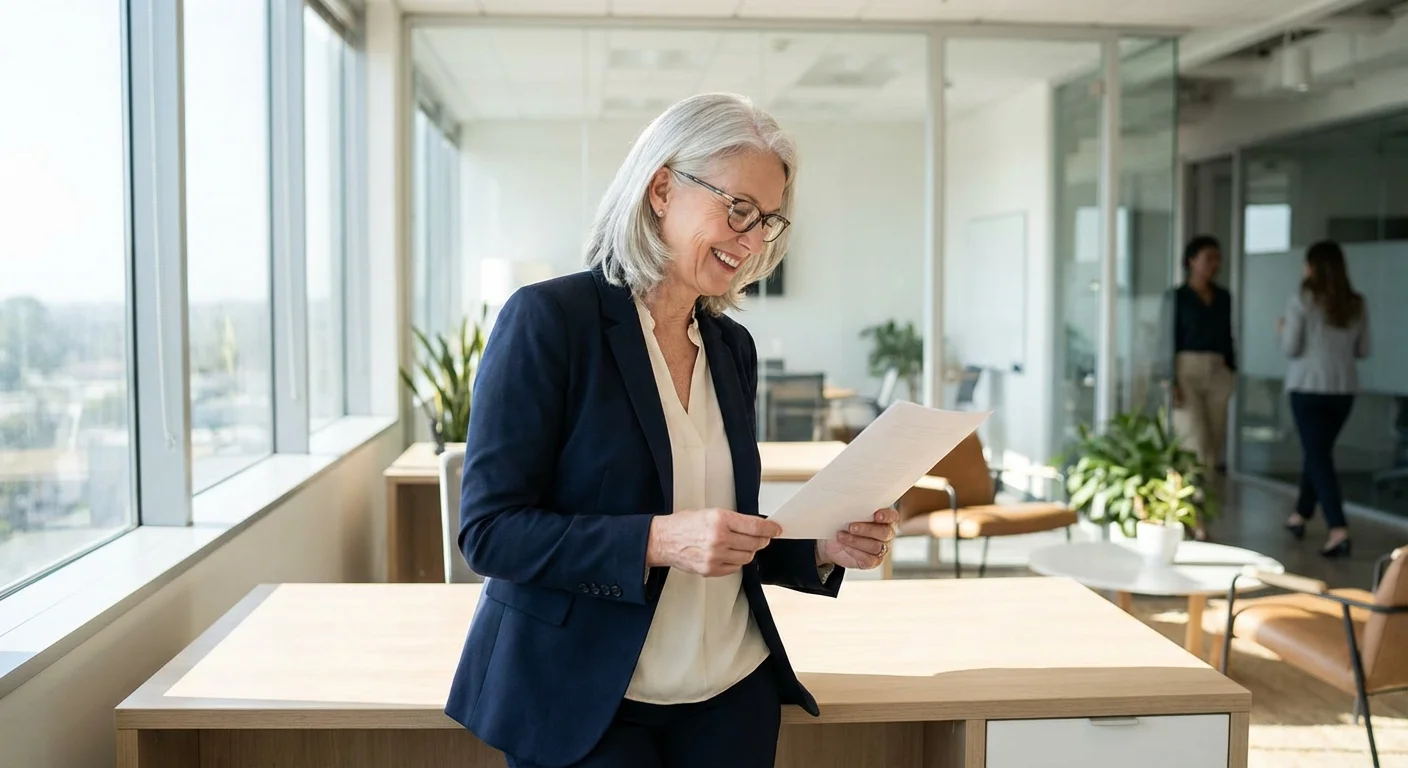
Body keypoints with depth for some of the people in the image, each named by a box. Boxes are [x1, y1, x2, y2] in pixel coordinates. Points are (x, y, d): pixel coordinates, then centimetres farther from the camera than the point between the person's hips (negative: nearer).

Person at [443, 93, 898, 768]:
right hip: (582, 704, -6)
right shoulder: (548, 319, -13)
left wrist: (822, 548, -5)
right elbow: (489, 530, -16)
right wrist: (658, 539, -27)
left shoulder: (732, 346, 6)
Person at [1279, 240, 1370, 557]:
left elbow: (1290, 348, -11)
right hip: (1344, 389, 5)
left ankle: (1338, 529, -15)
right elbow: (1363, 350, 8)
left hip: (1309, 387, -5)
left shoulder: (1303, 299, -10)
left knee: (1318, 455, -3)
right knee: (1316, 451, 19)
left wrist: (1282, 330, 9)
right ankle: (1301, 514, 33)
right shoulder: (1356, 304, 3)